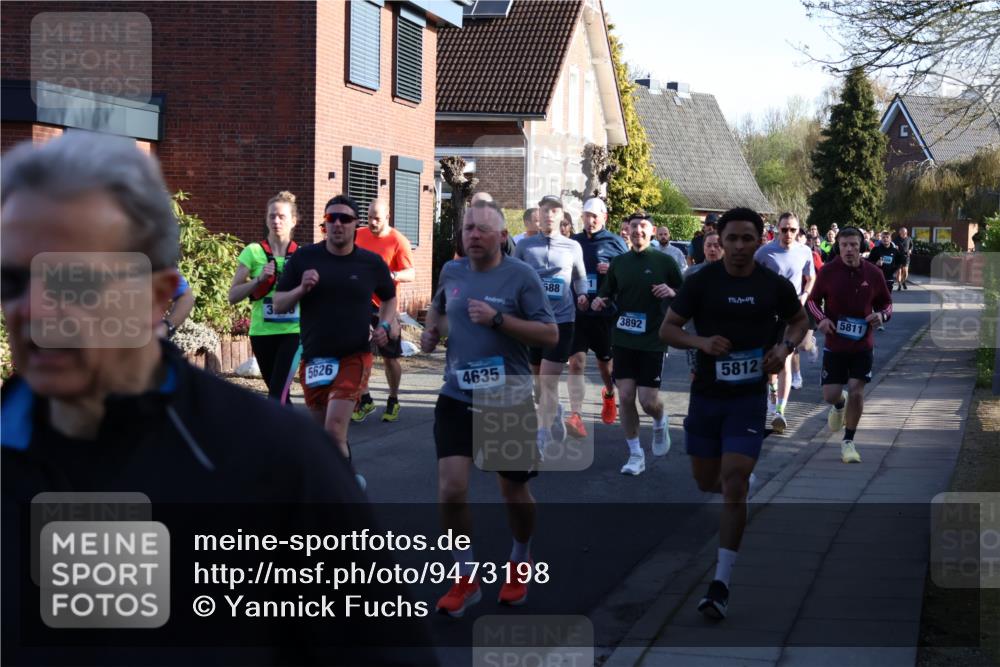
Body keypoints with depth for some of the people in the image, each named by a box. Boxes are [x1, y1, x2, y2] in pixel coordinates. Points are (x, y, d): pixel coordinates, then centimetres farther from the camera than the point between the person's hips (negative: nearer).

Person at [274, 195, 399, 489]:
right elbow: (279, 304, 3)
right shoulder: (304, 258, 0)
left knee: (334, 430, -18)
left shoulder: (371, 263, 0)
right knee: (324, 434, 13)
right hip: (314, 359, 3)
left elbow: (389, 298, 19)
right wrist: (301, 289, -16)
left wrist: (386, 325, 1)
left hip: (354, 357, -3)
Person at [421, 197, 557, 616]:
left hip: (508, 401, -3)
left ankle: (520, 562, 39)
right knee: (451, 491, -8)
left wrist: (498, 318, -23)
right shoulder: (451, 272, 4)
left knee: (514, 493, 12)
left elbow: (550, 336, -15)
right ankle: (466, 578, 10)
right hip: (457, 397, 3)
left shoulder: (521, 276, -10)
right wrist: (432, 329, 6)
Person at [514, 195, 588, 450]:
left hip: (561, 321, -2)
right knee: (536, 382, 14)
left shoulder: (572, 247, 1)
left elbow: (580, 276, 16)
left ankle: (542, 438, -8)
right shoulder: (524, 246, 1)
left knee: (549, 382, -10)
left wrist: (582, 294, -2)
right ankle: (555, 412, 41)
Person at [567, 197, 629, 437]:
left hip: (605, 313, -1)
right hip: (577, 312, 1)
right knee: (576, 363, -13)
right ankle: (576, 416, -18)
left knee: (605, 362, 16)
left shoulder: (615, 243, 1)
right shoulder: (573, 242, 7)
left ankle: (609, 394, 48)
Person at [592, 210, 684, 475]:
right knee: (625, 396, -2)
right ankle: (635, 455, 11)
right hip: (624, 339, 3)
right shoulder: (619, 262, 7)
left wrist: (672, 292, -17)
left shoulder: (664, 261, -2)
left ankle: (660, 423, 31)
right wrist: (599, 302, -6)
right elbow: (607, 294, 16)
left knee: (648, 399, -6)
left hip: (653, 340, -3)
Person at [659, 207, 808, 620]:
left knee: (733, 484, -13)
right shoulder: (701, 282, -5)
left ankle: (721, 585, -9)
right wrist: (701, 342, -20)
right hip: (706, 395, 2)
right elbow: (667, 329, -1)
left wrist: (786, 347, -5)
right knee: (707, 482, 13)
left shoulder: (775, 286, -2)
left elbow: (798, 321, 16)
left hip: (749, 398, -2)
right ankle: (744, 482, 53)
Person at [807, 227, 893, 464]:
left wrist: (881, 315, -13)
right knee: (830, 395, 0)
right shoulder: (828, 271, -7)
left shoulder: (873, 273, -4)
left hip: (862, 344, 0)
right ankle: (840, 404, 40)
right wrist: (821, 318, -13)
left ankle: (848, 442, 11)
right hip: (834, 344, 0)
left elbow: (886, 303, 9)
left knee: (857, 392, -6)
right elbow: (813, 300, 6)